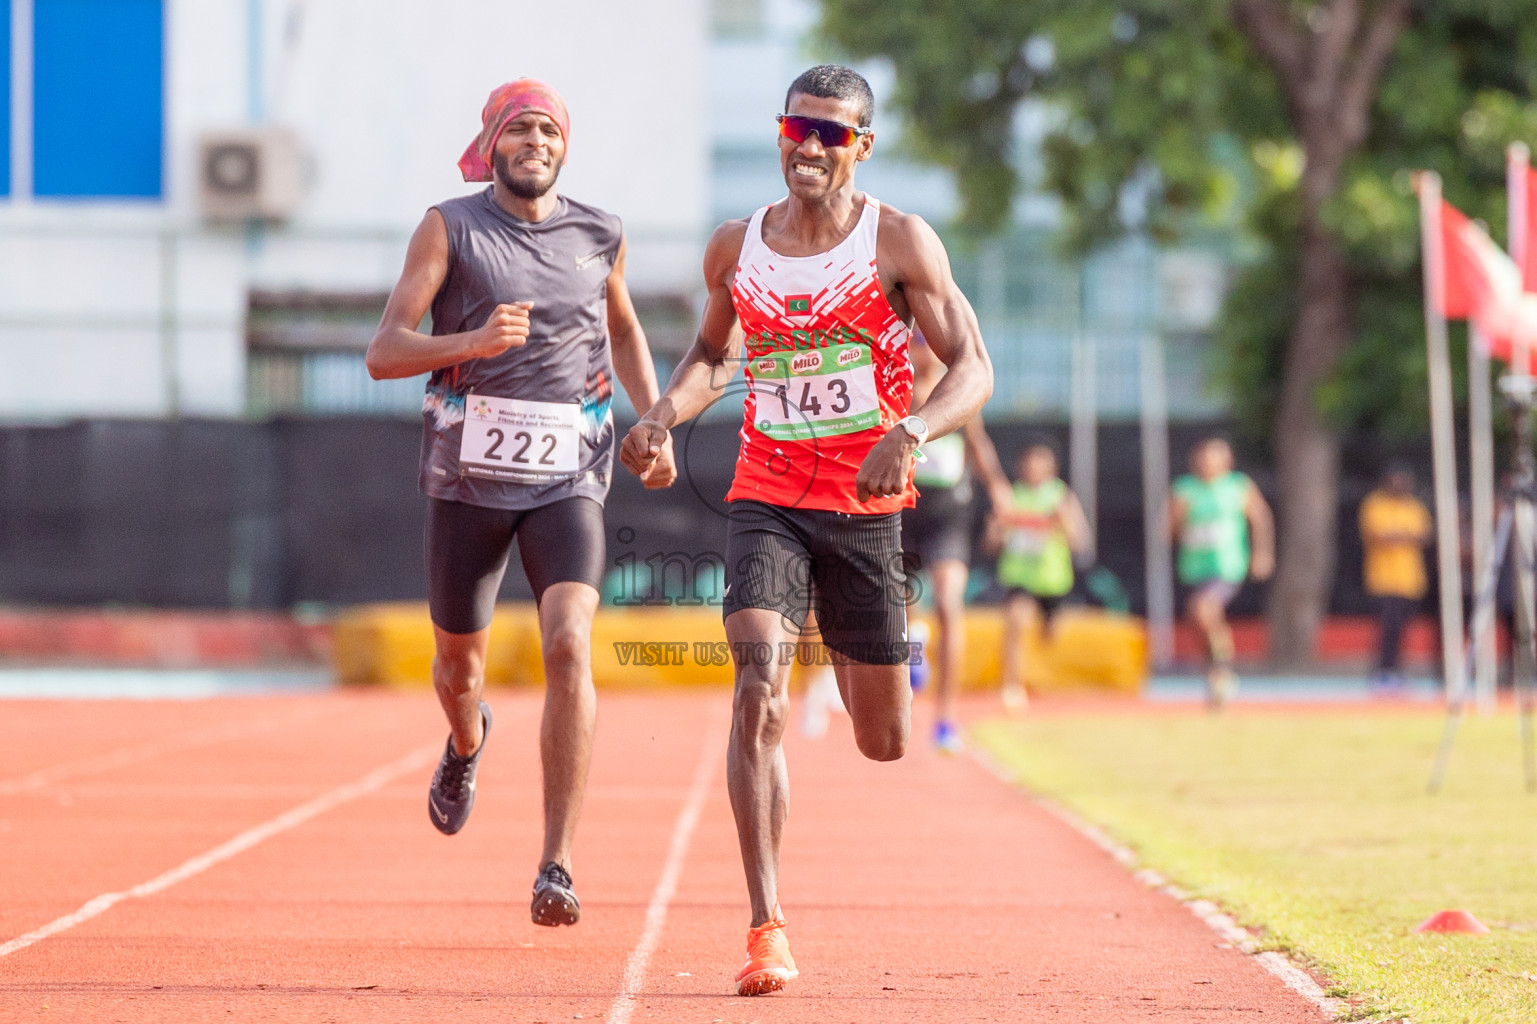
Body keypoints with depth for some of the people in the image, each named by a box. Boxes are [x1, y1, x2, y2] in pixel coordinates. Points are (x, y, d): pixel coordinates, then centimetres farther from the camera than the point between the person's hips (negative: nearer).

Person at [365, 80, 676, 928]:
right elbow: (384, 353, -10)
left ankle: (556, 868, -21)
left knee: (569, 648, -20)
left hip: (566, 479, 0)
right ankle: (467, 742, 55)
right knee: (460, 655, 16)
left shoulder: (600, 237, 7)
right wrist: (473, 341, -27)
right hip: (467, 475, 0)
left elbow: (624, 329, 27)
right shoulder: (450, 228, -3)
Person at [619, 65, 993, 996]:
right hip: (766, 502, 1)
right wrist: (665, 414, 3)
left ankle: (850, 662, 50)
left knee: (884, 742, 9)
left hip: (866, 507, -1)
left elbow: (974, 370, -7)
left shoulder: (898, 242, -4)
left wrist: (909, 433, -26)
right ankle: (768, 929, -23)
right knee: (760, 692, -22)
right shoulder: (736, 248, 6)